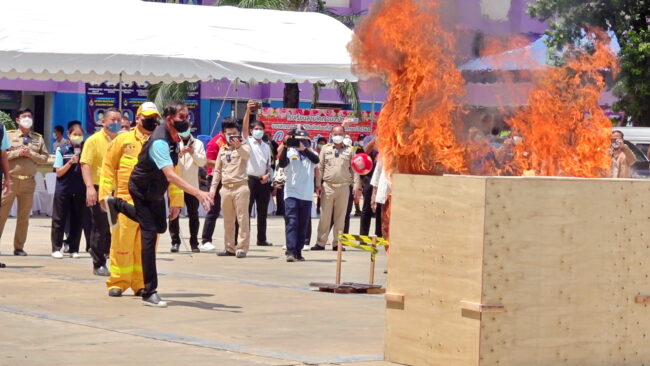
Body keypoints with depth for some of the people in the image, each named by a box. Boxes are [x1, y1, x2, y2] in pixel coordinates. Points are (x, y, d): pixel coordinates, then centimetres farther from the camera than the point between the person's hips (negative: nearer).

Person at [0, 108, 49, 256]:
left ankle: (19, 247, 11)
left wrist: (30, 154, -9)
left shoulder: (38, 138, 11)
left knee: (24, 216, 5)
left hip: (29, 181, 3)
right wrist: (17, 153, -13)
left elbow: (44, 158, 6)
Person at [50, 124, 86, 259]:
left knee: (77, 220, 4)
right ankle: (56, 248, 4)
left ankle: (74, 249, 11)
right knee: (59, 220, 0)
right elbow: (59, 172, -2)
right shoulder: (62, 150, 1)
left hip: (80, 190, 2)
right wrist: (71, 162, -15)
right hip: (63, 189, -2)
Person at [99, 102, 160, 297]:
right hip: (126, 200, -2)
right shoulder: (123, 140, 7)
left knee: (146, 245, 4)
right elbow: (108, 167, 6)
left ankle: (140, 284, 13)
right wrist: (105, 194, -2)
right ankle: (118, 283, 7)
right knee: (122, 243, -1)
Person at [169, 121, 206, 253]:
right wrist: (179, 154, -21)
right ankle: (175, 242, 4)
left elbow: (202, 161, 0)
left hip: (192, 184, 1)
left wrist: (193, 153, -15)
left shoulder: (198, 143, 8)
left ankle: (194, 242, 9)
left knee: (193, 215, 4)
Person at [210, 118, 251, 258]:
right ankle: (229, 248, 17)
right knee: (228, 220, 10)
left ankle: (242, 248, -9)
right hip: (226, 188, 5)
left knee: (242, 219, -8)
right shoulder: (222, 150, 16)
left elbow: (246, 155, -22)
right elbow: (217, 170, 19)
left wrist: (238, 146, -40)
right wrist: (213, 187, 11)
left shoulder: (243, 146, 2)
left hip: (240, 187, -5)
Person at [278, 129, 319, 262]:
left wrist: (304, 148, -24)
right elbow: (282, 163, -16)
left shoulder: (310, 153, 10)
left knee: (303, 225, 6)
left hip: (307, 195, 3)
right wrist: (285, 147, -27)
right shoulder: (289, 152, 3)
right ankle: (290, 252, -16)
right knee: (291, 222, -11)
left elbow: (316, 160, -12)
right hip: (292, 193, -3)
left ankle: (298, 251, 14)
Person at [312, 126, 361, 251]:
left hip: (343, 187, 0)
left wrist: (357, 185, -1)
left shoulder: (349, 150, 9)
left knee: (340, 217, 4)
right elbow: (320, 167, 10)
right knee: (325, 216, -1)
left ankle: (337, 243, 10)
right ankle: (321, 243, 2)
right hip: (328, 187, 0)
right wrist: (318, 184, 2)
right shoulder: (325, 149, 10)